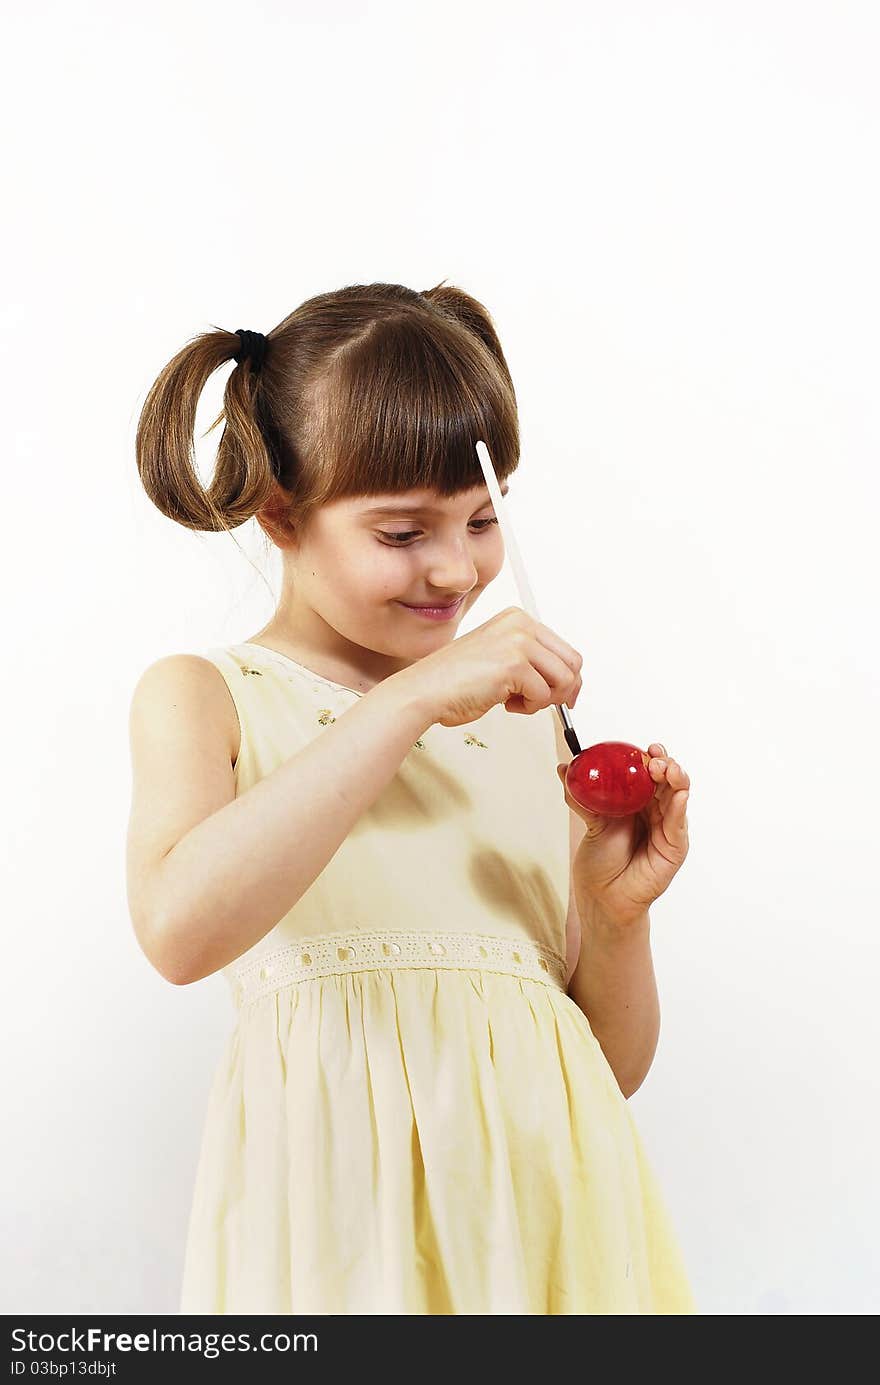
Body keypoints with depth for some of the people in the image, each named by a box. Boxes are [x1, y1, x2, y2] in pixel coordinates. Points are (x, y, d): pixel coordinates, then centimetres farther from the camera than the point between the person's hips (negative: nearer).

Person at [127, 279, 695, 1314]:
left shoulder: (524, 718, 12)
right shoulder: (203, 697, 3)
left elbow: (613, 1068, 15)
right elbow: (180, 928, -21)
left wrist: (616, 915, -5)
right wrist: (411, 699, -21)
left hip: (548, 1194, 4)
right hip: (345, 1208, -3)